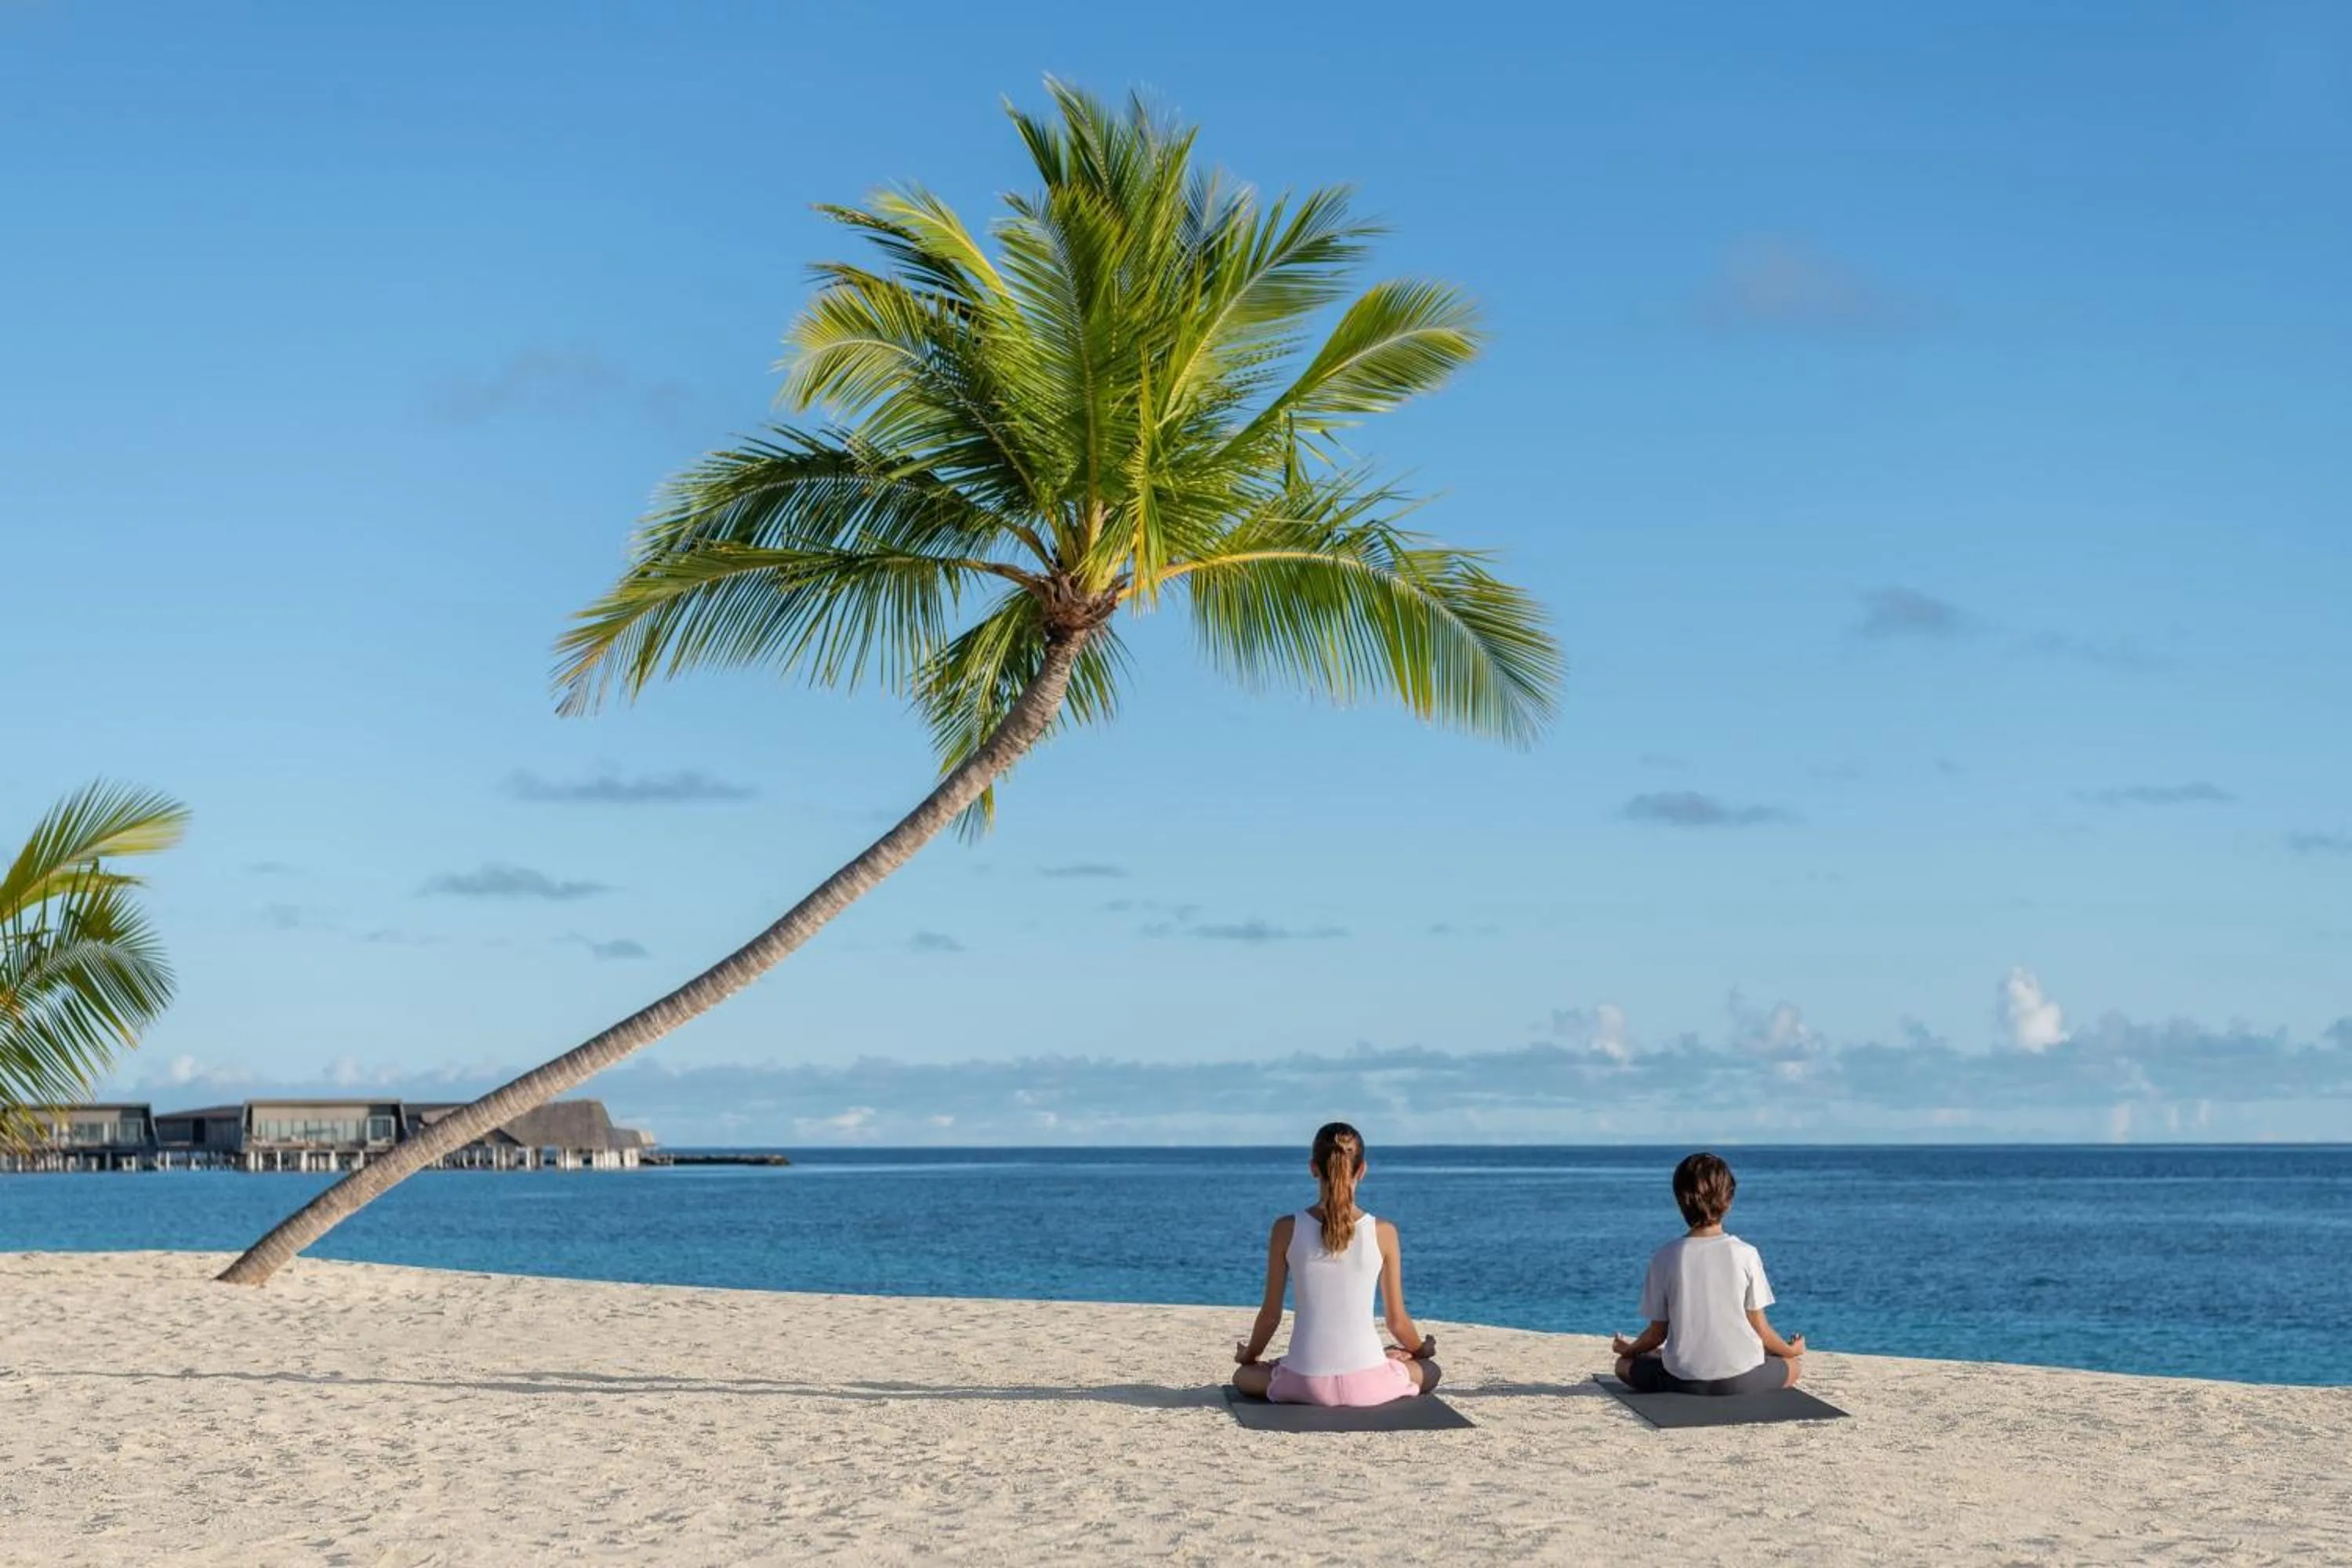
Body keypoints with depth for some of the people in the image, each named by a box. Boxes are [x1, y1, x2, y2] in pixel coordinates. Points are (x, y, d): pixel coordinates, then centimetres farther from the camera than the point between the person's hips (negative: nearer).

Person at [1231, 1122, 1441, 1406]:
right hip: (1367, 1385, 2)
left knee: (1243, 1375, 32)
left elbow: (1271, 1314, 3)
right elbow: (1397, 1320, 4)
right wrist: (1420, 1348, 27)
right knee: (1429, 1371, 34)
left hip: (1305, 1384, -2)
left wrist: (1249, 1355, 24)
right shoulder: (1382, 1233, -4)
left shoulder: (1287, 1229, -4)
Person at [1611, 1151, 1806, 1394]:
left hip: (1682, 1379, 1)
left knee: (1624, 1365, 27)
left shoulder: (1665, 1257, -7)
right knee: (1794, 1362, 28)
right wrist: (1791, 1349, 17)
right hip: (1742, 1379, -1)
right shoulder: (1745, 1255, -10)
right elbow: (1760, 1329, -4)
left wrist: (1628, 1349, 21)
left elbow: (1657, 1332, -1)